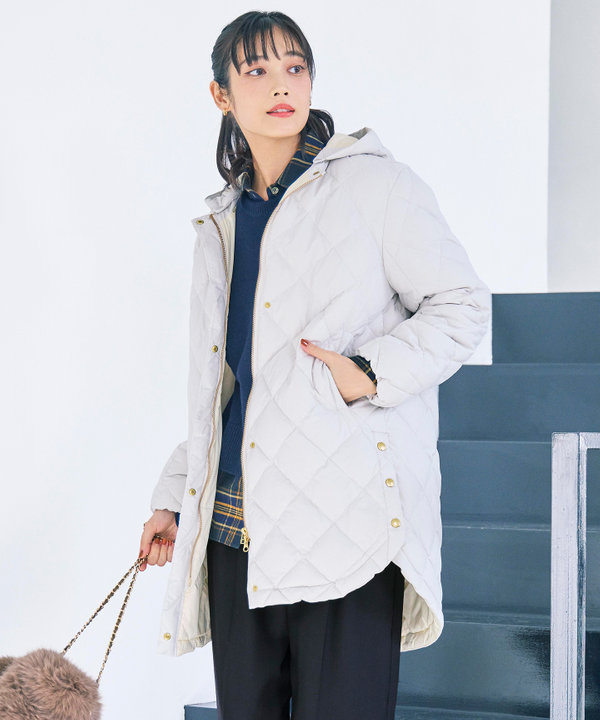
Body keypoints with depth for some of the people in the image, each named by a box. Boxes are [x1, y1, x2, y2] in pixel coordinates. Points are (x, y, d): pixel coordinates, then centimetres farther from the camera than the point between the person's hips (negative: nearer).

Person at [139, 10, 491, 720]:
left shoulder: (373, 183, 3)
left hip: (346, 520, -5)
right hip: (234, 522, 5)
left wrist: (373, 372, -15)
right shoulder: (219, 224, 19)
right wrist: (173, 497, 22)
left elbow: (461, 305, 0)